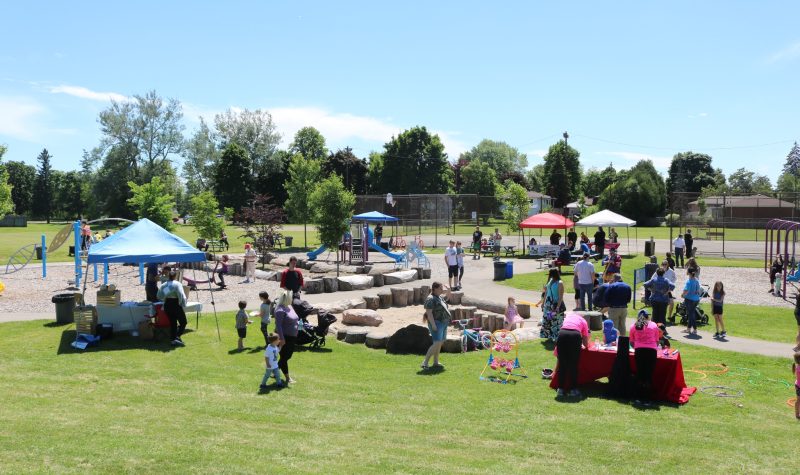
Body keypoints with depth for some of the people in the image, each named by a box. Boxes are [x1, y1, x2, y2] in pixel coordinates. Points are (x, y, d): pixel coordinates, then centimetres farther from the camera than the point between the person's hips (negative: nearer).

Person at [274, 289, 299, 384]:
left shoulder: (289, 307, 9)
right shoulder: (280, 310, -20)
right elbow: (278, 325, -25)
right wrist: (281, 338, -27)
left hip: (292, 336, 10)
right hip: (285, 337, -10)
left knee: (288, 355, 18)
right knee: (284, 357, 3)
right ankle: (288, 378, 12)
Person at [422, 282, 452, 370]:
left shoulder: (440, 297, 13)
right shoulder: (431, 299, -14)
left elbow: (447, 297, 36)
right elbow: (429, 312, -19)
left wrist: (448, 290, 17)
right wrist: (433, 324, -25)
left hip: (443, 323, 10)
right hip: (436, 323, -10)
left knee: (440, 343, 12)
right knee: (437, 343, -16)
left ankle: (435, 362, 20)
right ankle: (425, 363, -15)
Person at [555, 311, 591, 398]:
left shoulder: (568, 315, 32)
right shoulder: (583, 321, 26)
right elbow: (586, 344, 24)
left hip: (562, 333, 1)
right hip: (575, 335, -1)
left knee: (562, 364, 11)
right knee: (573, 365, 10)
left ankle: (560, 389, 13)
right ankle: (573, 390, 12)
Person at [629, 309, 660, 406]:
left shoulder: (633, 326, 14)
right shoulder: (654, 325, 14)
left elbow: (631, 342, 14)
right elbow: (657, 341, 14)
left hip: (639, 351, 1)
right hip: (652, 351, -1)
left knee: (639, 374, 8)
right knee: (649, 375, 1)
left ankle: (638, 398, 8)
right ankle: (646, 400, 1)